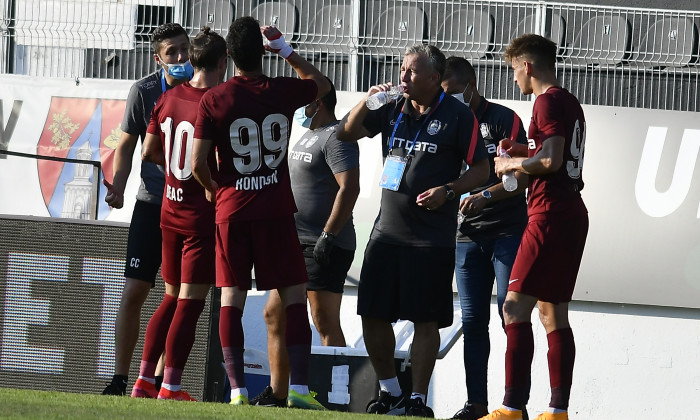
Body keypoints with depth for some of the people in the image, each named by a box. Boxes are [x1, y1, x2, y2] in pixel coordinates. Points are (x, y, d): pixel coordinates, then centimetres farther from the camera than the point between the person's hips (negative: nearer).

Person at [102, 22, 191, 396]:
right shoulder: (144, 91, -4)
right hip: (152, 204, -1)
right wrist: (118, 187, -11)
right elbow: (126, 145, 3)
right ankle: (120, 379, 0)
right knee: (134, 291, -6)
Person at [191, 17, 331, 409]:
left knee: (232, 299, 2)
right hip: (276, 210, 0)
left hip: (231, 210, 0)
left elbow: (198, 163, -6)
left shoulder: (214, 100, -5)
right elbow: (322, 83, 22)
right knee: (294, 296, 4)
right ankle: (299, 387, -5)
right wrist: (285, 49, 26)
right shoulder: (284, 92, -1)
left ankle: (238, 390, -5)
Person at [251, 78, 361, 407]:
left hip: (325, 246, -11)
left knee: (325, 323, -11)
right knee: (275, 315, 12)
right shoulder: (307, 136, 20)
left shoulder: (336, 138, -12)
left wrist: (328, 235, -25)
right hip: (297, 244, 11)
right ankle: (276, 394, 18)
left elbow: (349, 188, -22)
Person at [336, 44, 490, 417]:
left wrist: (447, 191, -16)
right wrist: (367, 102, -4)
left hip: (432, 237, -5)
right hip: (387, 230, 5)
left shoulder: (457, 116, -3)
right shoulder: (392, 109, 11)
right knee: (372, 315, 5)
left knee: (425, 320, -3)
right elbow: (345, 133, 12)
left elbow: (481, 169, -1)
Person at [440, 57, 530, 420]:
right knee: (473, 322, 2)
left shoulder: (503, 120, -3)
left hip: (508, 230, -5)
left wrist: (485, 196, -25)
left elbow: (522, 178, -10)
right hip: (468, 235, 5)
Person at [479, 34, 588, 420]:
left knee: (516, 307, -13)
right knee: (553, 312, 12)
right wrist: (523, 153, 17)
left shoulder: (548, 102, -11)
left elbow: (551, 160, -20)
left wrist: (512, 163, -6)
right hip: (571, 214, 10)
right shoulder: (570, 103, 19)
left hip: (550, 215, -10)